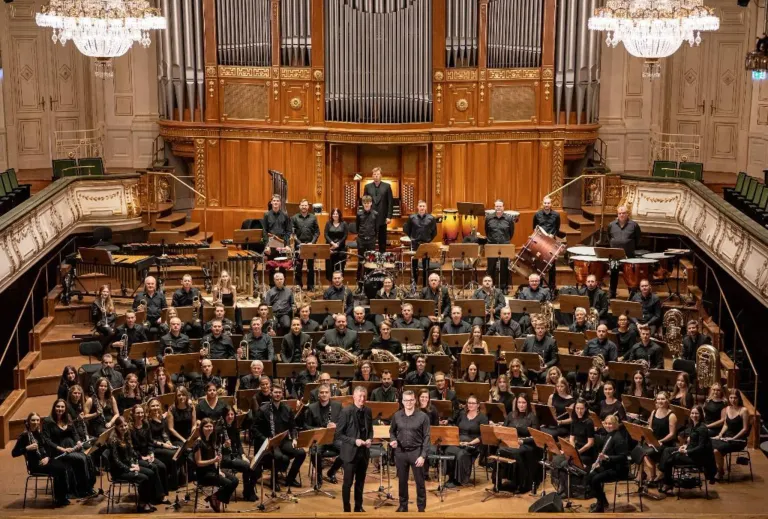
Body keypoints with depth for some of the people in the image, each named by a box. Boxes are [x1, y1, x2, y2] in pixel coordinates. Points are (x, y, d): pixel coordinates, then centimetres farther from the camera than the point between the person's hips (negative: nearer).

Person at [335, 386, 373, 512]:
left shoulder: (368, 411, 2)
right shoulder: (346, 411, -14)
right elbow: (338, 434, -13)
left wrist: (370, 439, -5)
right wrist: (354, 441, -22)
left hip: (364, 451, 5)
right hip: (351, 452, -5)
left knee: (360, 482, 16)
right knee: (348, 482, 2)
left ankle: (358, 507, 29)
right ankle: (347, 509, 14)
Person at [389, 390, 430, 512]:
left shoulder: (423, 417, -7)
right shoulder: (397, 416, 2)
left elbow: (426, 437, -6)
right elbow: (392, 431, 16)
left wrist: (423, 455, -13)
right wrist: (393, 440, -6)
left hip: (416, 452, -2)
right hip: (400, 452, 3)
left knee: (419, 481, 3)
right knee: (402, 480, 12)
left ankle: (421, 507, 14)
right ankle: (403, 505, 26)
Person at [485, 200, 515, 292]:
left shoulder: (509, 218, -2)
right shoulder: (489, 218, 1)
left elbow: (512, 232, 7)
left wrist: (507, 240, 8)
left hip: (505, 246, -1)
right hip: (492, 246, 1)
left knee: (504, 267, 4)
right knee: (491, 267, 5)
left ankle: (504, 287, 13)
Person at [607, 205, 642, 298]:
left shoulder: (634, 225, -2)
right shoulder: (611, 225, 6)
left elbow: (637, 239, 6)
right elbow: (609, 238, 19)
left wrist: (632, 248, 3)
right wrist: (612, 247, 11)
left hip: (629, 256, -2)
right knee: (614, 275, 7)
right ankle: (612, 296, 16)